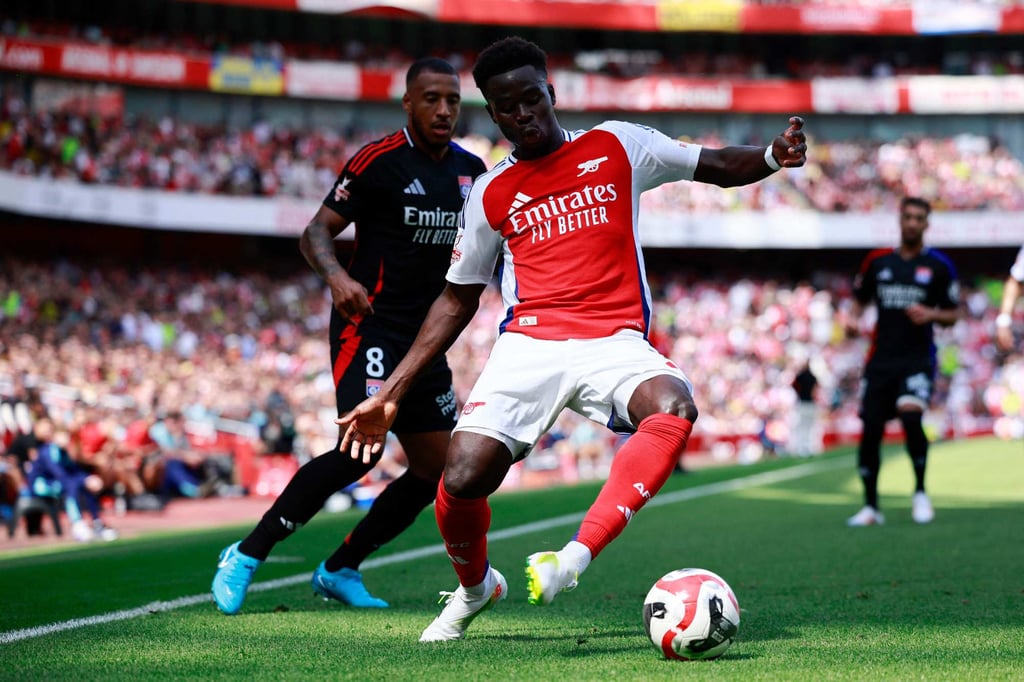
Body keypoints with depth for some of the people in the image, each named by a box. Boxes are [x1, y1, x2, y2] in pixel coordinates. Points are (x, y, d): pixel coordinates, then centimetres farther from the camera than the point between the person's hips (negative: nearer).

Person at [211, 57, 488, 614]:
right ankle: (247, 555, -16)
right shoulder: (379, 161, -10)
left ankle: (339, 570, 18)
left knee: (436, 469, 4)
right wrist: (337, 276, -29)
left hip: (424, 335, 7)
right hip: (368, 324, -7)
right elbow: (317, 232, -10)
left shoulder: (470, 170, 9)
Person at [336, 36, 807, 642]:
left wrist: (773, 156, -10)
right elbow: (458, 300, 21)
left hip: (615, 342, -1)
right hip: (528, 344, 1)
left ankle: (573, 559, -41)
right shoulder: (491, 193, 14)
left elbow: (718, 167, 14)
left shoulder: (616, 146, 11)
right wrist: (391, 393, 15)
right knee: (463, 479, -20)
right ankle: (475, 586, 14)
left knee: (673, 407, -36)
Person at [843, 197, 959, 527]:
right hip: (881, 359, 3)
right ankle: (871, 506, 12)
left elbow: (952, 316, 6)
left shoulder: (939, 265, 2)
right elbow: (859, 299, 19)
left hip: (918, 358, -3)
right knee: (870, 430, -2)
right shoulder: (877, 261, 9)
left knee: (911, 415, -25)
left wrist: (931, 314, -15)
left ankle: (920, 492, -5)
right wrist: (853, 319, -3)